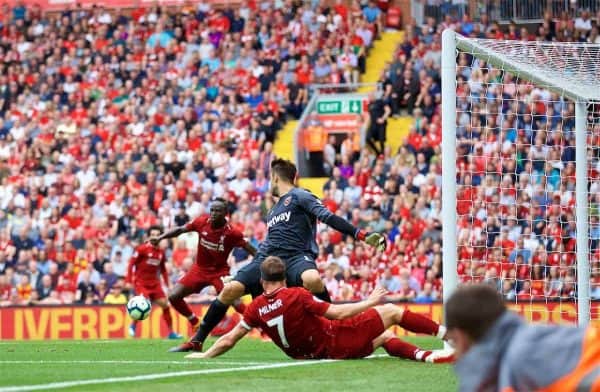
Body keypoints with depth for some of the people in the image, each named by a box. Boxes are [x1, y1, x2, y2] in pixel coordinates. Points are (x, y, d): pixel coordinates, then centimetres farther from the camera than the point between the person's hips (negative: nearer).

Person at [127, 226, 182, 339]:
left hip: (154, 282, 5)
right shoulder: (142, 249, -9)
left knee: (165, 304, -2)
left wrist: (167, 284, 15)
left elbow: (163, 269, 19)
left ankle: (171, 332, 5)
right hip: (141, 282, -5)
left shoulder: (161, 252, 7)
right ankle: (133, 325, 1)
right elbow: (131, 263, -8)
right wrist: (129, 281, -13)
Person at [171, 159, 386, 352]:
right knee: (231, 289, -10)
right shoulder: (273, 211, 29)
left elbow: (329, 217, -7)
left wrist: (362, 235, -21)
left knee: (312, 279, -41)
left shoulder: (300, 196, 4)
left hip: (296, 256, -7)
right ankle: (197, 341, -2)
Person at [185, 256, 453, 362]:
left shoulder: (257, 308, -4)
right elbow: (338, 313, -16)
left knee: (385, 336, 21)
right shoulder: (296, 296, -20)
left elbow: (229, 340, -1)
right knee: (390, 311, 5)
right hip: (335, 342, -6)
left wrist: (205, 355, 13)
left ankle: (428, 356, 7)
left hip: (311, 352, 6)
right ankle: (446, 332, 9)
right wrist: (369, 302, -3)